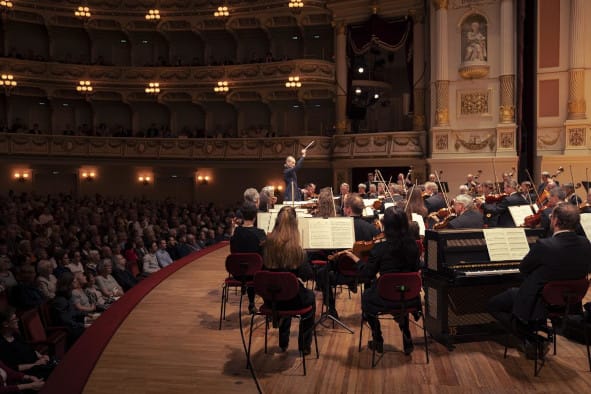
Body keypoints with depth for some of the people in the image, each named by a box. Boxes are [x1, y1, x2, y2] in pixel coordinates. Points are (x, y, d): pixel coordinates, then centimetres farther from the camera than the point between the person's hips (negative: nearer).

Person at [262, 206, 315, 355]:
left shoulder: (267, 244, -10)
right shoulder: (295, 249, -23)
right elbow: (308, 275, -13)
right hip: (292, 298, -3)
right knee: (310, 296, 30)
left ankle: (283, 342, 45)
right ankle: (305, 345, 37)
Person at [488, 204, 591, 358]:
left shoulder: (544, 245, -30)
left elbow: (523, 269, -14)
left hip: (538, 305, -7)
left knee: (493, 305, 12)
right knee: (514, 291, 32)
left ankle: (531, 340, 5)